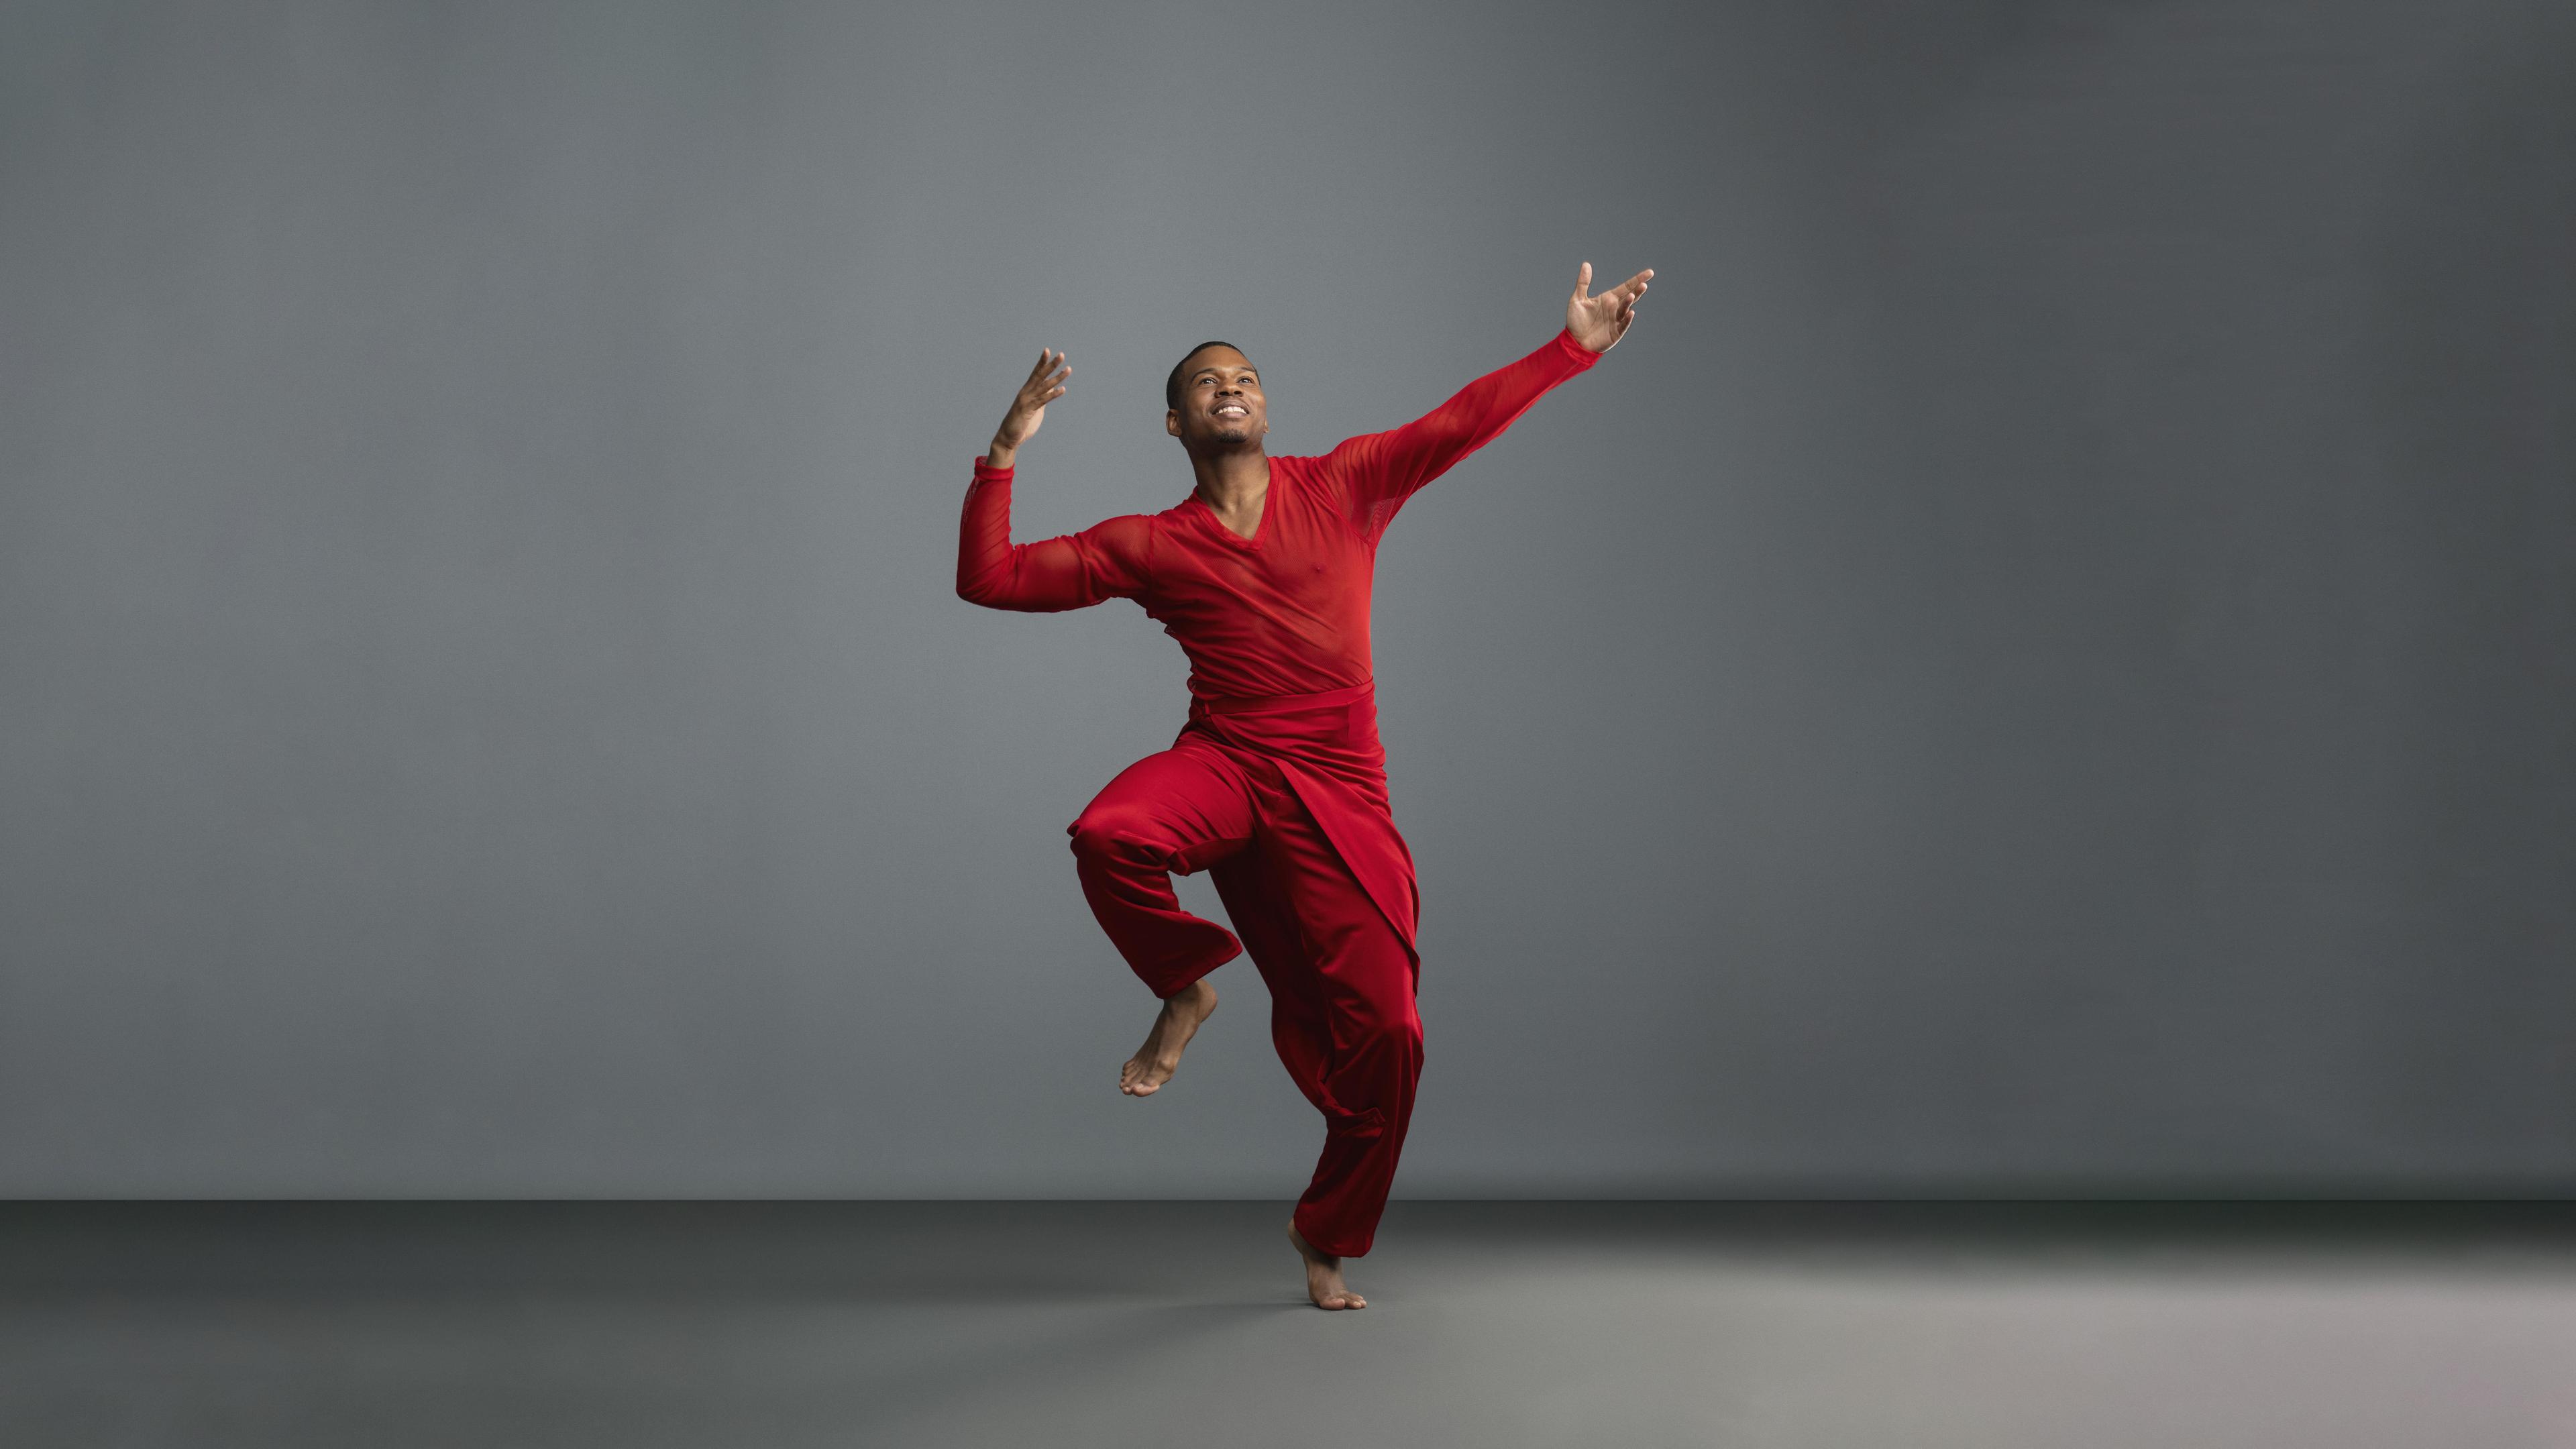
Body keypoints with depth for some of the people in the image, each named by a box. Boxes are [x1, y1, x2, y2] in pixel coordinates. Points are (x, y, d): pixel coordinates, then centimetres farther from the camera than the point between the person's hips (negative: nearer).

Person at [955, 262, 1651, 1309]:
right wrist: (1004, 457, -2)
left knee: (1384, 1035, -3)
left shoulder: (1342, 487, 10)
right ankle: (1186, 986, -3)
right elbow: (989, 580, 7)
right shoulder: (1148, 546, 8)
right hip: (1222, 765, -1)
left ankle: (1327, 1234, 23)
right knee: (1107, 836, -36)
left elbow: (1462, 424, 3)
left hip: (1336, 795, 1)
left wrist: (1574, 349, -5)